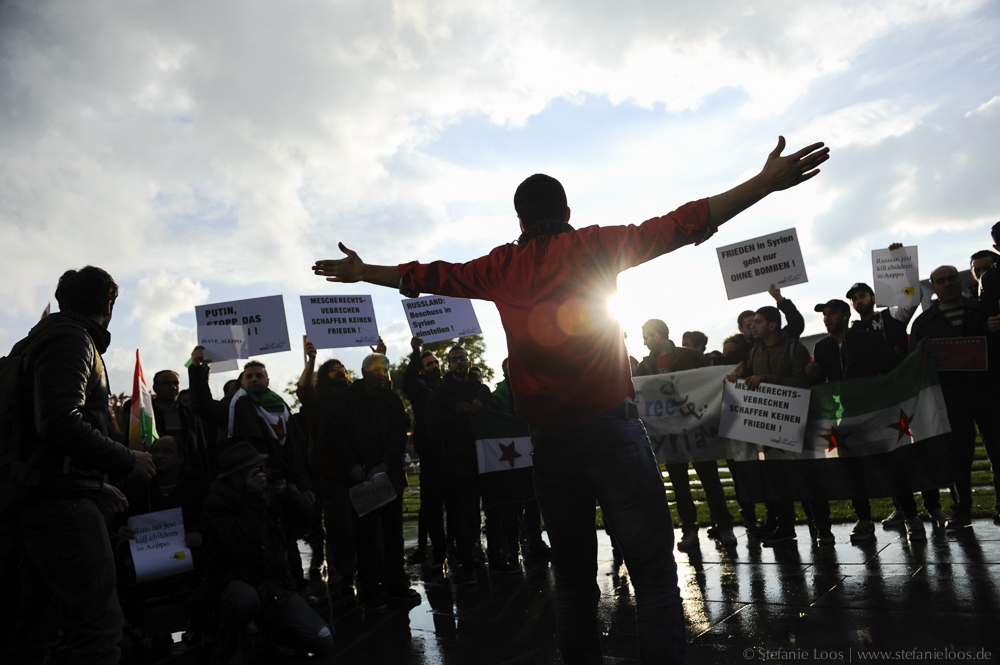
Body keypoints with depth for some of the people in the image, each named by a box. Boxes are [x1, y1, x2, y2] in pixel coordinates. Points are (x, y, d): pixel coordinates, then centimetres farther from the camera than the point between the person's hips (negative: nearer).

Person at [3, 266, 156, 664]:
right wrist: (127, 460, -13)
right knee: (97, 624, -12)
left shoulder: (45, 339, 24)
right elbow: (60, 422, -24)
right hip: (62, 501, -11)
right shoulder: (73, 339, -8)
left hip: (35, 503, 11)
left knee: (40, 625, 17)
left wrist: (97, 486, 22)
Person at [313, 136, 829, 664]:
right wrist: (767, 181, -1)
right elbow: (681, 225, -1)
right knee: (652, 568, -1)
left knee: (572, 574, 14)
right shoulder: (596, 246, 4)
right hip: (610, 426, -3)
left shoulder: (499, 267, 11)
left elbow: (431, 276, 21)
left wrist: (362, 272, 35)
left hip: (549, 438, 4)